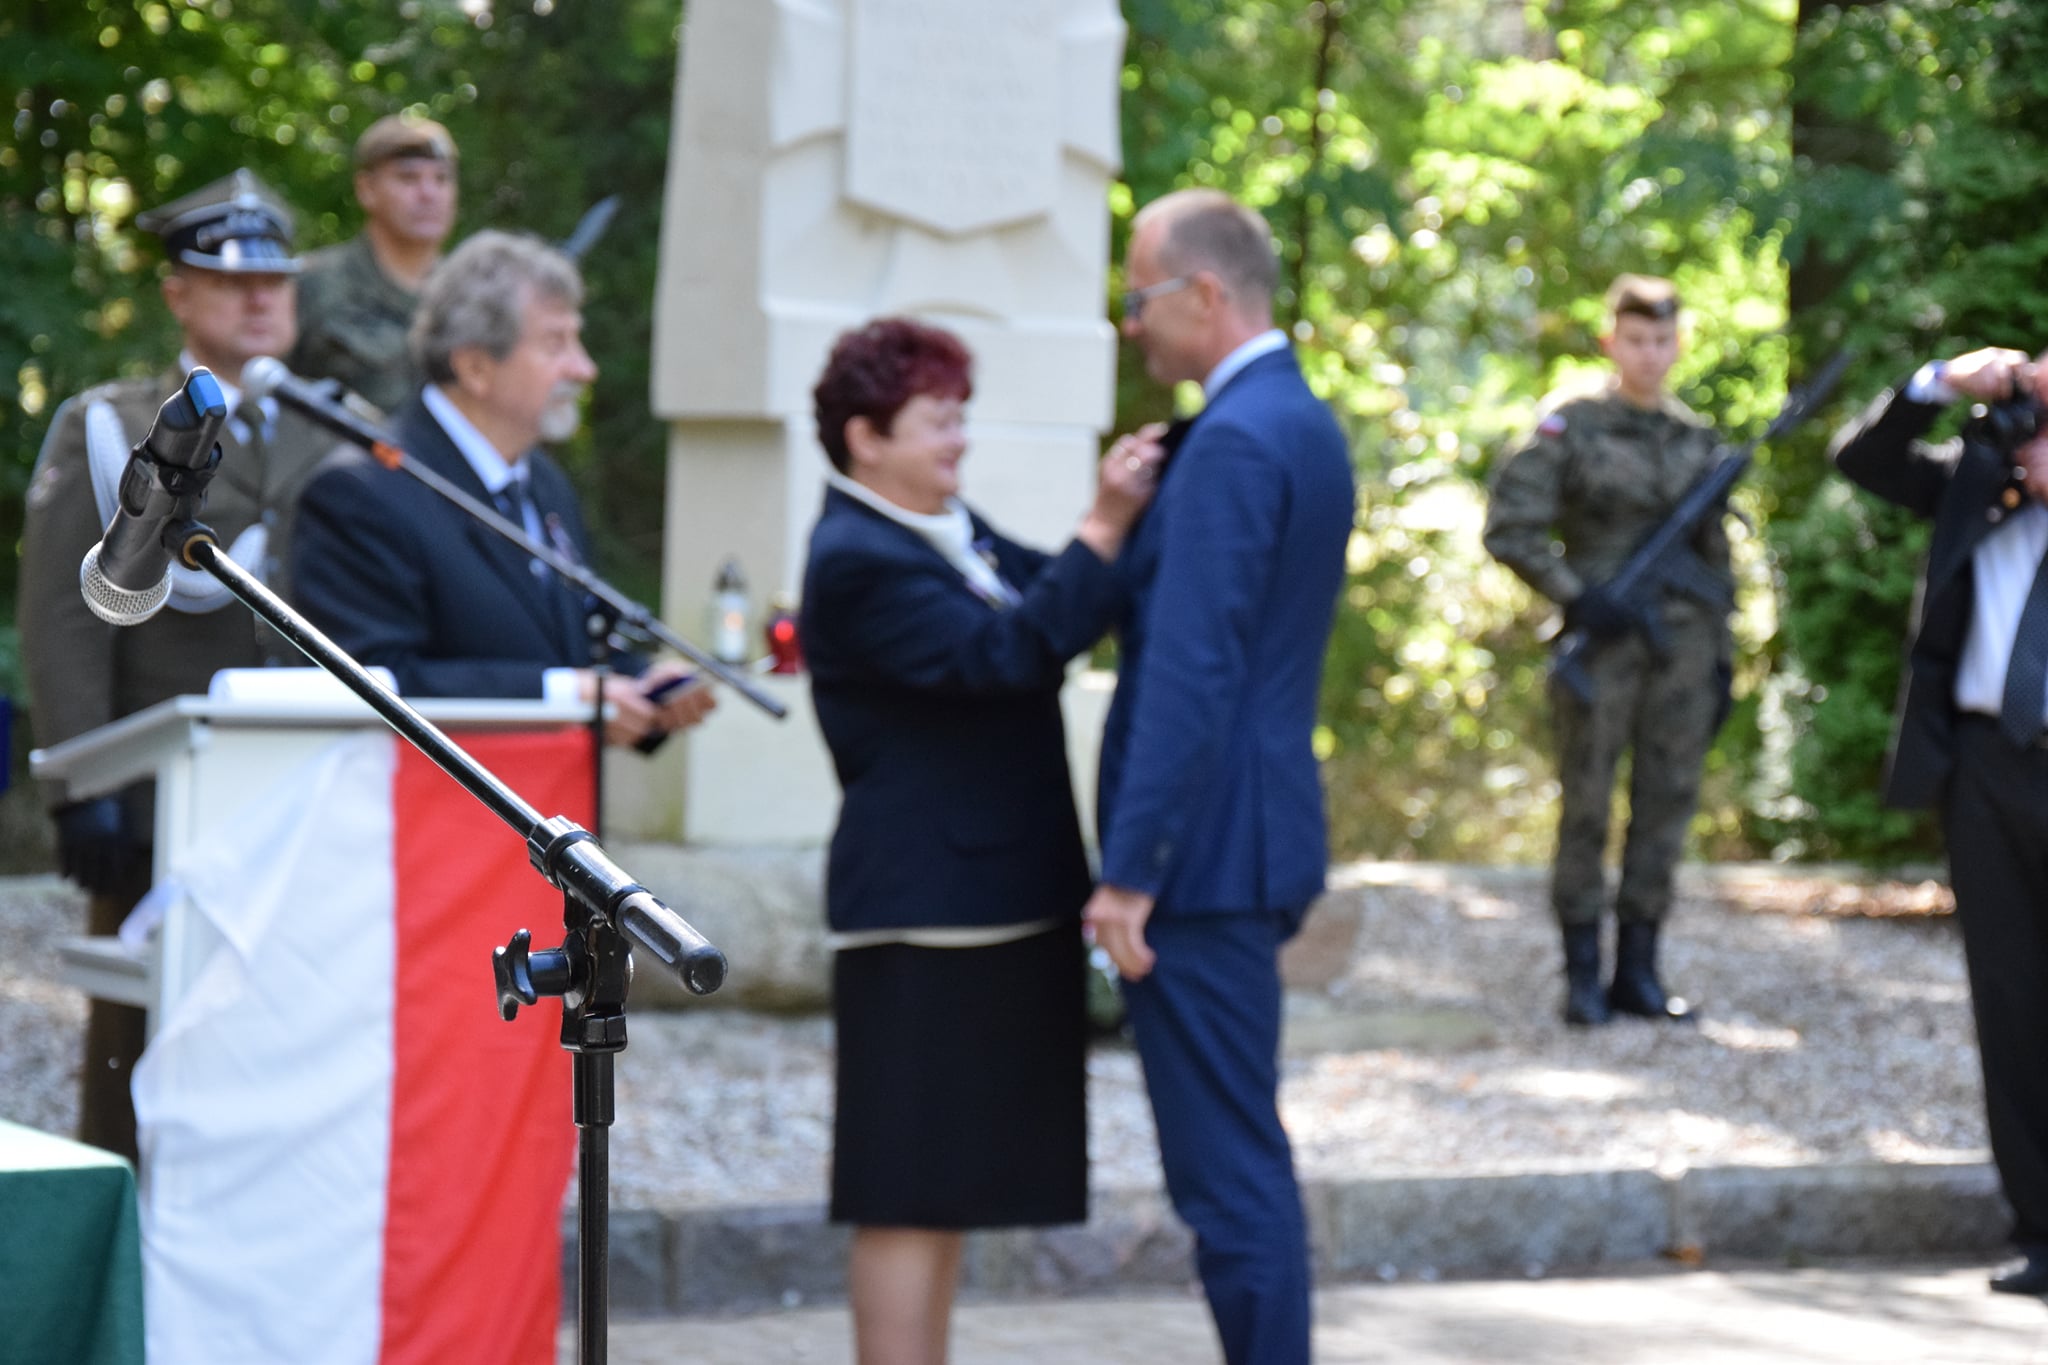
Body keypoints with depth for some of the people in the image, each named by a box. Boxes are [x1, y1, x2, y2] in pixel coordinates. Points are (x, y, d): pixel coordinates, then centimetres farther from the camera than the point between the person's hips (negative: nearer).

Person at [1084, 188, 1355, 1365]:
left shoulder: (1235, 442, -17)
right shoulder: (1304, 422, 15)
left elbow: (1192, 673, -22)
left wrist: (1130, 871, -22)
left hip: (1206, 853, -10)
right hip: (1261, 839, 10)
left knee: (1228, 1169, -6)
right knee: (1244, 1162, 16)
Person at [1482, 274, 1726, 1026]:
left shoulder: (1695, 440, 12)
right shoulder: (1571, 424, -1)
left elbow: (1715, 558, 17)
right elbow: (1509, 527, -6)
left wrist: (1721, 658, 12)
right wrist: (1574, 596, -13)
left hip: (1682, 645, 4)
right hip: (1603, 640, -4)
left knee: (1668, 805, 4)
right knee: (1586, 806, -1)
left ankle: (1638, 969, 12)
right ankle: (1582, 975, 5)